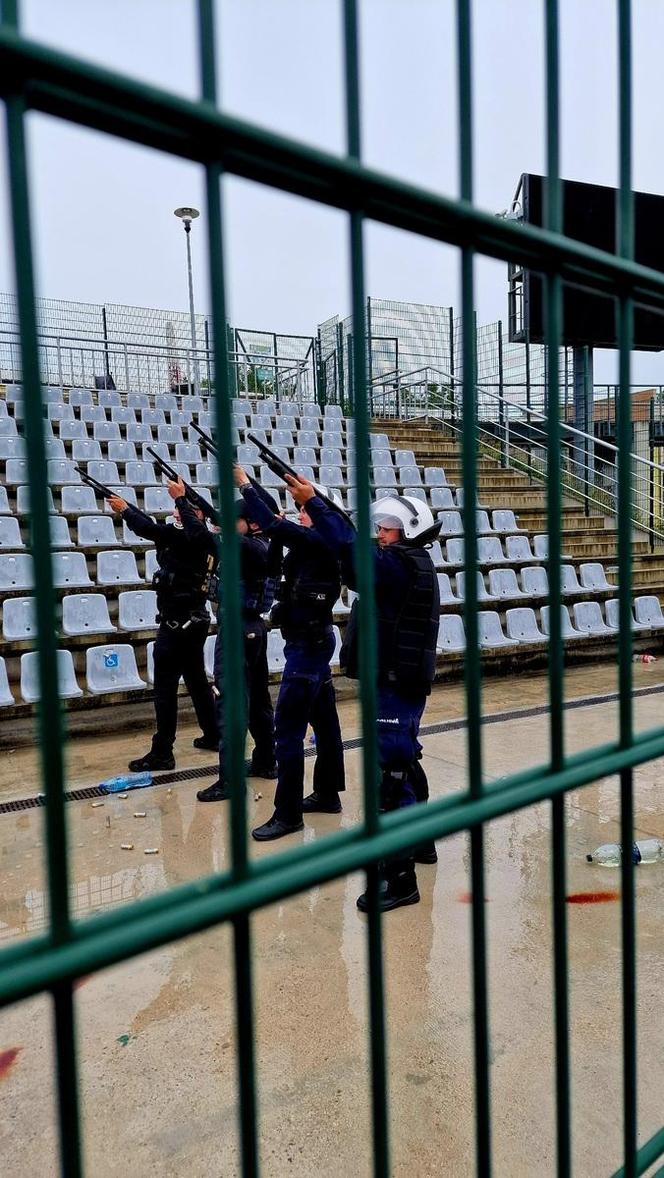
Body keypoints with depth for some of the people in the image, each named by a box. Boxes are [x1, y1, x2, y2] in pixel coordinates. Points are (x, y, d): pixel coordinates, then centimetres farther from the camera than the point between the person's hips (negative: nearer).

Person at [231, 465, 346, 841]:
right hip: (316, 640, 10)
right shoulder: (315, 545, 10)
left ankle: (288, 814, 2)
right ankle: (328, 794, 30)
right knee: (324, 720, 17)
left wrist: (245, 484, -15)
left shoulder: (316, 542, -16)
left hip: (307, 644, -10)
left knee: (288, 728, -6)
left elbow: (272, 525, -25)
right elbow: (280, 527, 17)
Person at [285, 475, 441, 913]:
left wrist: (312, 502, -23)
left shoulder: (403, 565, -17)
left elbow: (351, 551, -27)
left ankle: (399, 877, -1)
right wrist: (318, 505, 6)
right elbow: (354, 545, 12)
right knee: (405, 760, 22)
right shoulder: (409, 562, 13)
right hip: (403, 682, 11)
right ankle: (420, 842, 40)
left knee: (392, 771, -8)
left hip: (397, 685, -11)